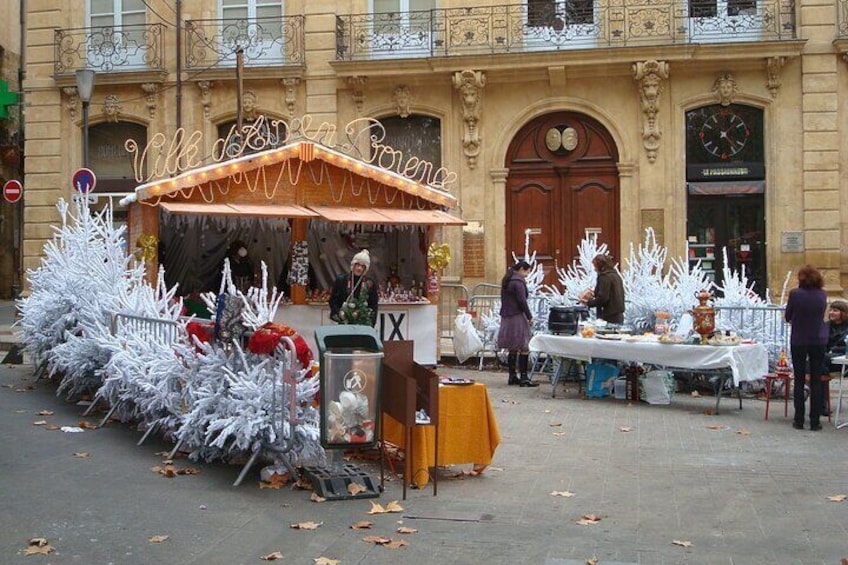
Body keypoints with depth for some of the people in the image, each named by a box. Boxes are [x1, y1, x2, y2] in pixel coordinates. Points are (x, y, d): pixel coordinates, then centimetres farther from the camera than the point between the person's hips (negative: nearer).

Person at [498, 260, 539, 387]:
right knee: (524, 348, -6)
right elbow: (522, 301, -16)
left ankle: (512, 376, 16)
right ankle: (523, 378, -8)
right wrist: (529, 317, -9)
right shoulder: (518, 282, -12)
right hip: (517, 317, -9)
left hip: (506, 317, 10)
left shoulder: (507, 281, 16)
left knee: (513, 349, 13)